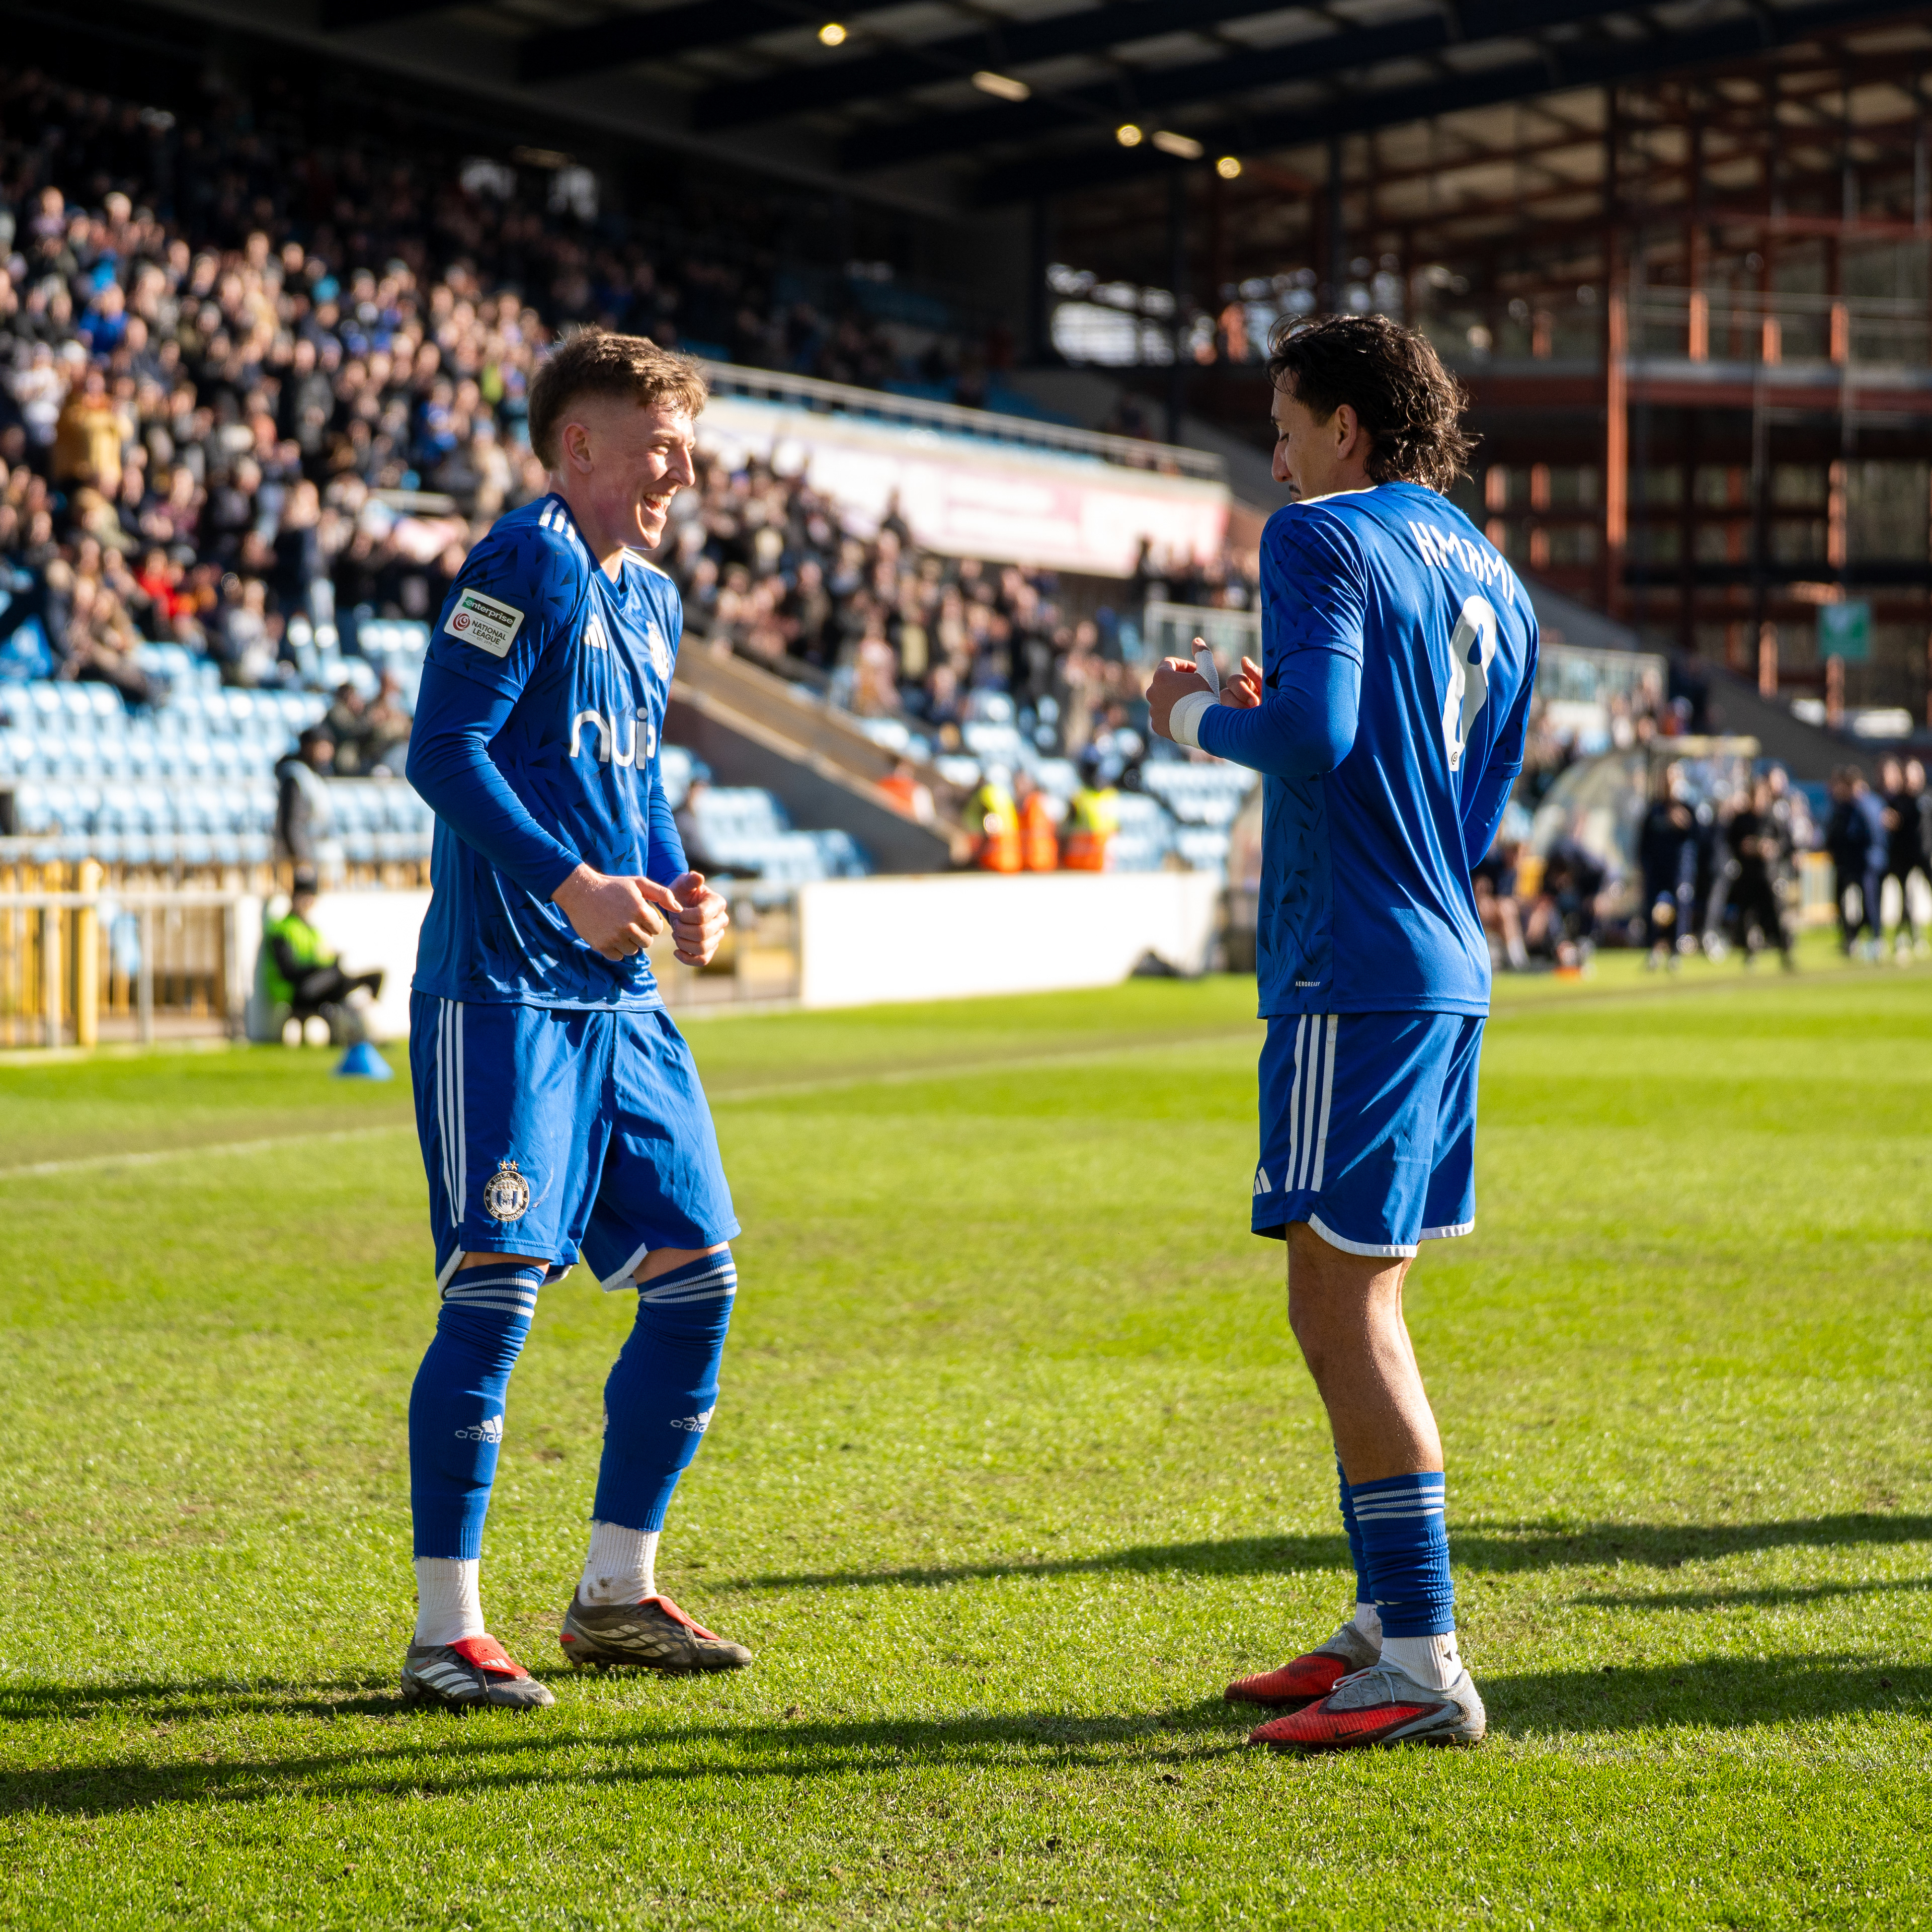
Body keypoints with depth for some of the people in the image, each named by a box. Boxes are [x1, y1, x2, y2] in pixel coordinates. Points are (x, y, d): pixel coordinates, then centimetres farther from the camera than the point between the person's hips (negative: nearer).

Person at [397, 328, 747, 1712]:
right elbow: (442, 750, -16)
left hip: (622, 1000, 9)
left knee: (696, 1275, 7)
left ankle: (616, 1594, 19)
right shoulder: (526, 567, -10)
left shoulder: (652, 600, 17)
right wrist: (571, 884, -21)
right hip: (502, 988, -9)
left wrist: (678, 885, 9)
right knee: (498, 1286, -11)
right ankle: (447, 1628, -4)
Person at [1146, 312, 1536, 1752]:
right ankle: (1387, 1622, 23)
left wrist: (1200, 717, -3)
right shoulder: (1493, 581, 19)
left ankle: (1424, 1666, -10)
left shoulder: (1325, 540, -7)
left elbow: (1313, 731, -22)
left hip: (1355, 973, -9)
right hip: (1446, 969, 9)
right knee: (1361, 1303, 17)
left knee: (1342, 1307, -8)